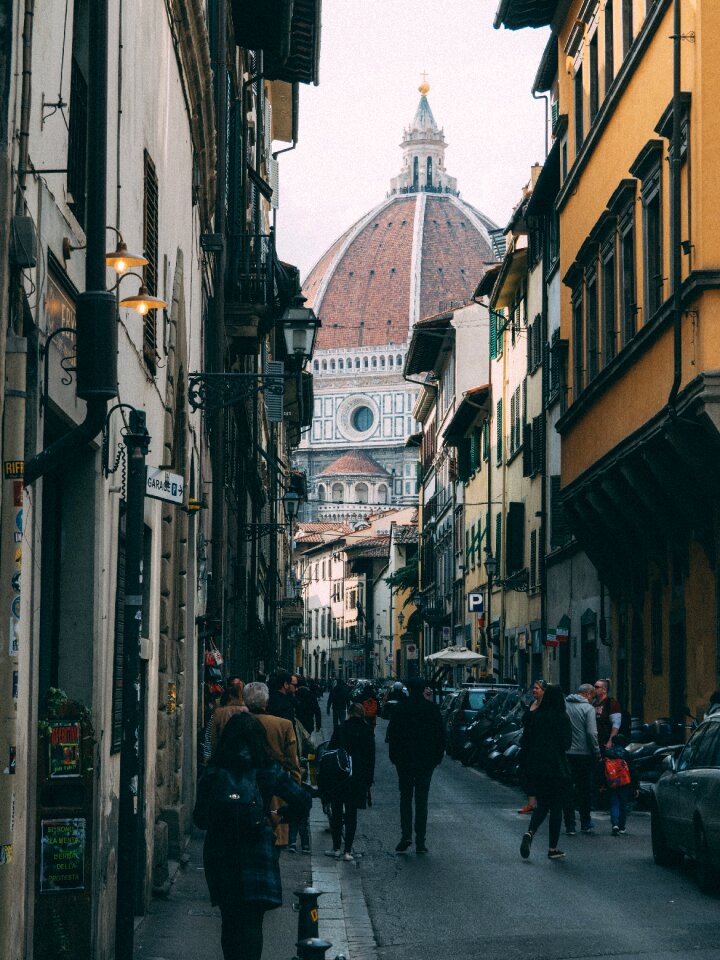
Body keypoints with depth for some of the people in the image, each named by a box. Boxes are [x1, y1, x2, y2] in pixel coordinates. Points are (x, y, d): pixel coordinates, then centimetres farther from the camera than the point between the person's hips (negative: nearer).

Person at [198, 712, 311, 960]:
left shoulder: (214, 773, -4)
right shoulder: (269, 772, -5)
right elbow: (303, 801, -2)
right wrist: (280, 815, 13)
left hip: (221, 854, 2)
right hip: (257, 854, -1)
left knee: (230, 921, 15)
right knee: (251, 922, -1)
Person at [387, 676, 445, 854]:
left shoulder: (400, 708, -4)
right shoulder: (433, 708, -1)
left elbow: (392, 734, -2)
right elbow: (440, 734, 2)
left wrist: (394, 756, 7)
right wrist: (438, 756, 10)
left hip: (404, 759, -1)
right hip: (426, 760, 1)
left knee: (405, 797, 10)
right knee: (422, 800, 5)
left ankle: (406, 834, -6)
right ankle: (420, 841, 2)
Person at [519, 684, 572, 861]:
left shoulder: (534, 716, 0)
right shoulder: (563, 718, -11)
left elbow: (524, 742, 3)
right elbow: (567, 743, -10)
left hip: (536, 768, 4)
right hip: (557, 768, -4)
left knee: (542, 804, 16)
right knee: (556, 807, 6)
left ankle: (530, 833, -10)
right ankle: (553, 848, 8)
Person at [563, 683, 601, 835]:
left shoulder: (564, 705, 3)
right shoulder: (588, 708, -9)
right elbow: (592, 733, -15)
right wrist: (597, 751, -4)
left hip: (565, 753, 3)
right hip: (583, 753, -3)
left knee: (568, 790, 5)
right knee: (585, 789, 12)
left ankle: (570, 826, 2)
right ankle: (585, 824, 20)